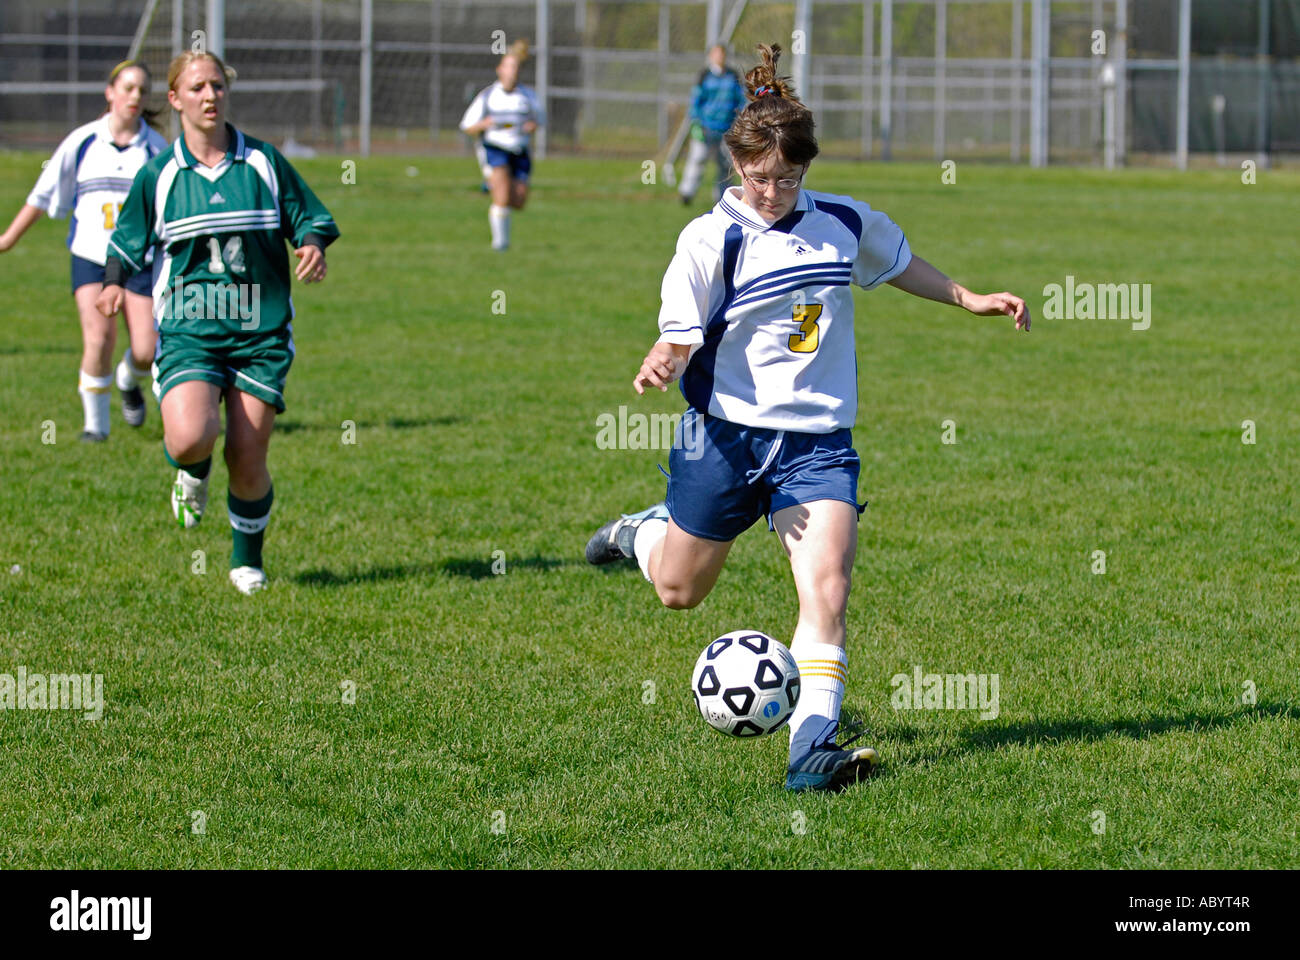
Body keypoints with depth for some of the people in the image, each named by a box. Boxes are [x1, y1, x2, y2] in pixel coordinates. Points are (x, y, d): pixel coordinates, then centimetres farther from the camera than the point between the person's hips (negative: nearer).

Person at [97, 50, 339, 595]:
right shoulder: (158, 176, 4)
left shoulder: (263, 162, 5)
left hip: (259, 331, 1)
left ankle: (247, 561, 23)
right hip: (187, 331, -1)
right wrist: (114, 281, -5)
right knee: (191, 438, -26)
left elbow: (310, 217, 12)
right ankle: (193, 474, 13)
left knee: (247, 462, -3)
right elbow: (129, 240, 14)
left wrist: (312, 244, -10)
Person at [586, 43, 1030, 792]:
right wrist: (660, 365, -35)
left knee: (827, 591, -18)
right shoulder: (714, 238, -10)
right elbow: (681, 332, -13)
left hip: (818, 440, 2)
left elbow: (898, 262, 24)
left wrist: (971, 300, 24)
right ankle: (645, 533, 50)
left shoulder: (846, 224, 3)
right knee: (679, 591, 14)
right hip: (726, 433, -2)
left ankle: (812, 745, -24)